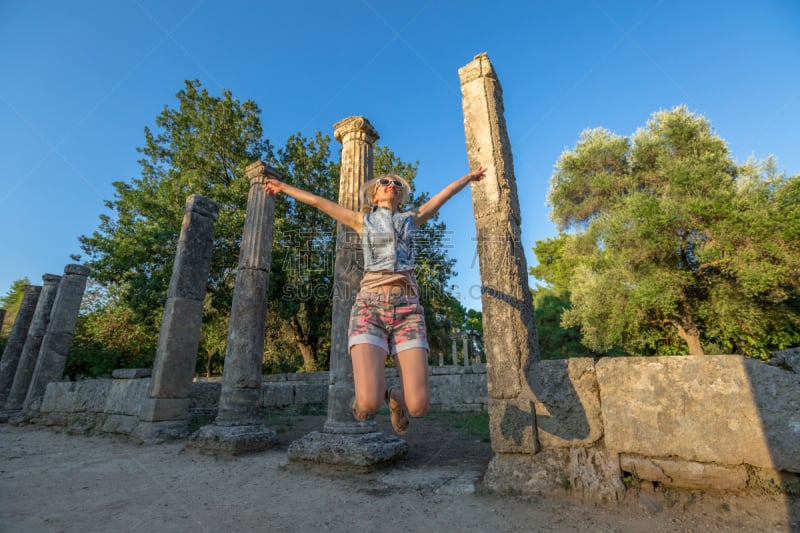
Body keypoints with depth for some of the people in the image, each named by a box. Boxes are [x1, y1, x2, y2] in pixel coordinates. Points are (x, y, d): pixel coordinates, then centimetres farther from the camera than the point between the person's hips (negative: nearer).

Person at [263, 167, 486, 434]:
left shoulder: (411, 218, 22)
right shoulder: (363, 220, 19)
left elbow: (445, 194, 34)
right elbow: (319, 202, 28)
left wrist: (469, 176, 48)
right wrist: (284, 187, 38)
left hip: (407, 310, 2)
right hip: (370, 308, -1)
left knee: (418, 406, -10)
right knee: (368, 404, -19)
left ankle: (395, 397, 28)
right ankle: (371, 394, 20)